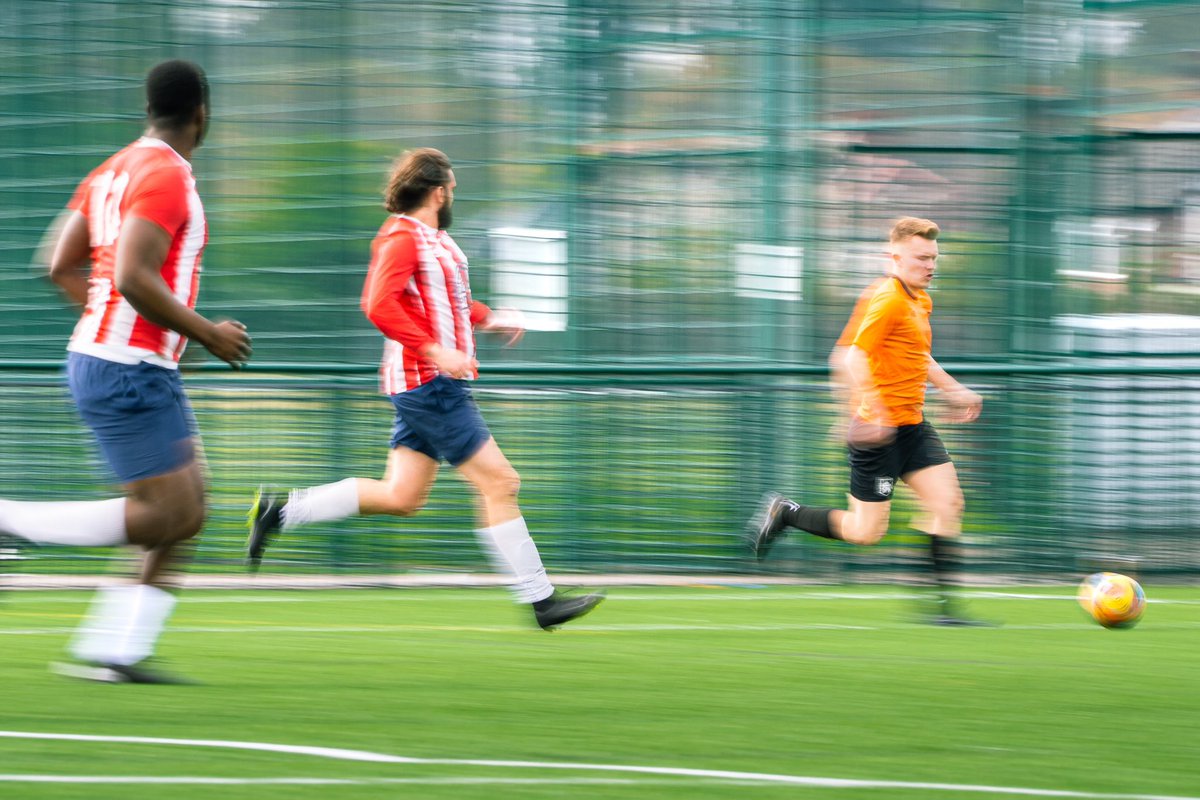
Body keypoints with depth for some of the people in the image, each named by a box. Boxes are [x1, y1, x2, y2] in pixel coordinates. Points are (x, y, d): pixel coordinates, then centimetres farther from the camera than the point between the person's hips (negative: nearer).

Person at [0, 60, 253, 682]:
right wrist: (206, 334, -15)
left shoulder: (115, 171, 13)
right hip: (129, 370, -10)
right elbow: (133, 277, -25)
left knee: (187, 512, 8)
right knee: (163, 514, -11)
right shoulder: (166, 176, -15)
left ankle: (117, 651, 5)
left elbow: (60, 264, 14)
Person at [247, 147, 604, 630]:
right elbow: (379, 305, -25)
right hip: (430, 384, -10)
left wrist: (487, 318, 18)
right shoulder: (402, 238, -14)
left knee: (402, 497, 10)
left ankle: (280, 510, 13)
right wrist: (434, 350, -29)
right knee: (499, 482, -7)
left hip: (432, 385, 10)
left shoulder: (434, 239, 16)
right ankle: (539, 600, -3)